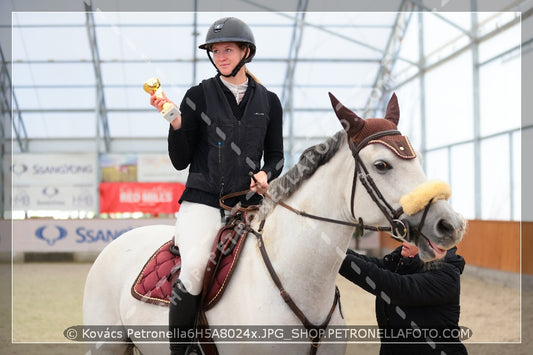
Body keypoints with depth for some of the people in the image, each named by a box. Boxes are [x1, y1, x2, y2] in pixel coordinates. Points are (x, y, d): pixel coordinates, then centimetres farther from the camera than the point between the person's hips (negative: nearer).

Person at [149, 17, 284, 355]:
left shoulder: (268, 102, 11)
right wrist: (175, 121, -13)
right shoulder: (199, 96, 5)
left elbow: (276, 156, 17)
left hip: (248, 204, 3)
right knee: (195, 268, -29)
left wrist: (265, 174, -4)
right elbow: (180, 160, 2)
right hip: (202, 201, -3)